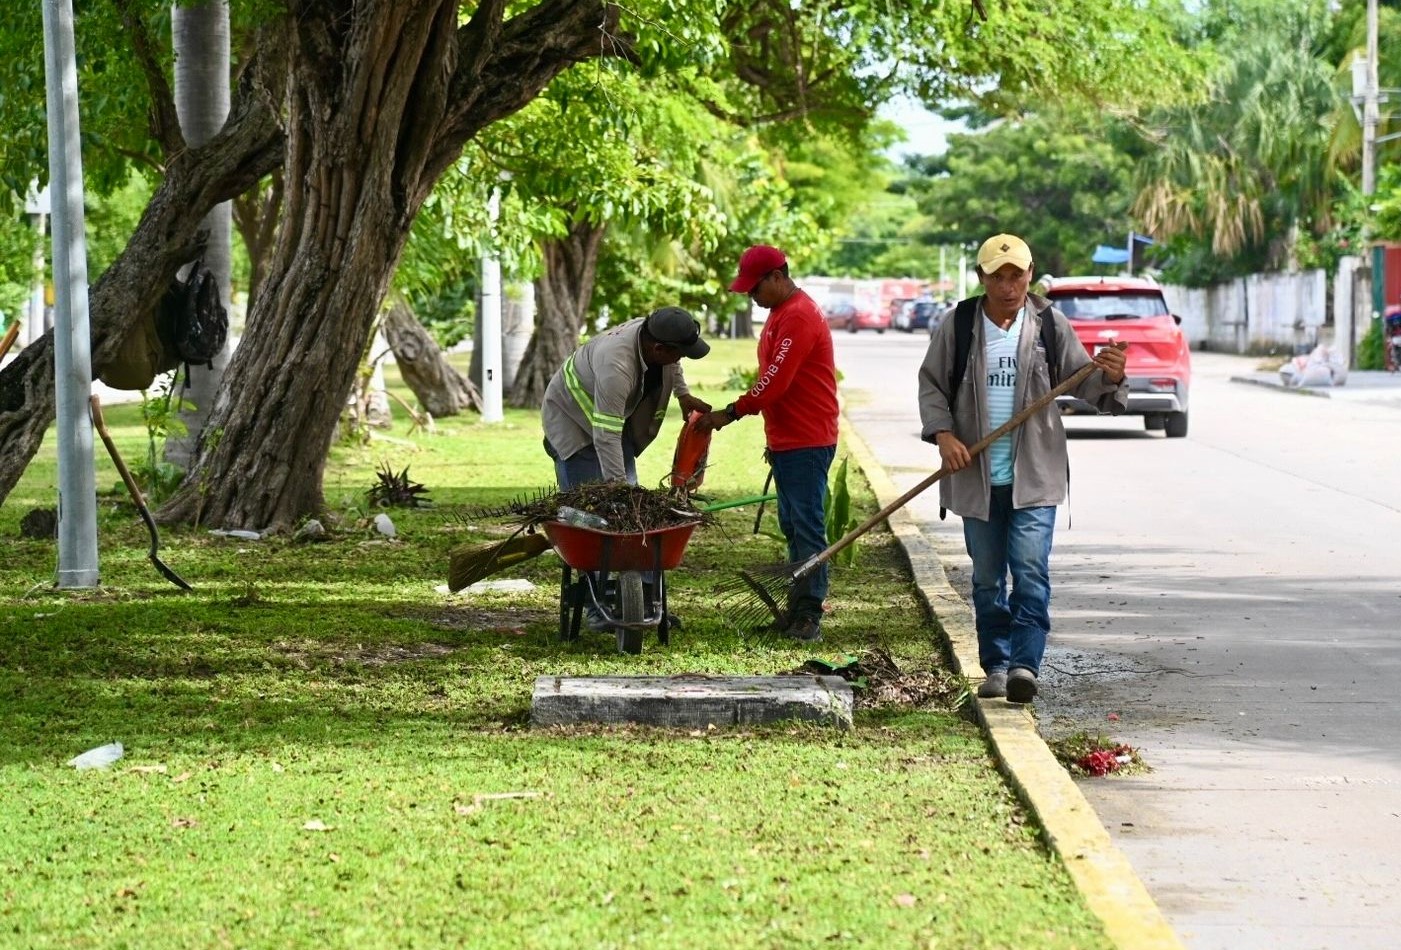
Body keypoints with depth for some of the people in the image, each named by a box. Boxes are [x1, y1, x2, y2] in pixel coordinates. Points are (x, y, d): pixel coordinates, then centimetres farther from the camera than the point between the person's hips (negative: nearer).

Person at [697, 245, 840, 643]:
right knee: (792, 526, 11)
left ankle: (809, 617, -11)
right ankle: (797, 610, 15)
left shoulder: (799, 317, -16)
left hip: (807, 443, -11)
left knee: (807, 527, -10)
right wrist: (773, 438, 21)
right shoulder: (780, 313, 17)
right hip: (787, 441, 11)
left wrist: (731, 413, -13)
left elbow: (775, 382, -21)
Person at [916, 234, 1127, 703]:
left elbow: (1081, 383, 1)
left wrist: (1108, 377, -22)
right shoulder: (957, 325, 0)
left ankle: (1025, 663, -16)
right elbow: (931, 383, 7)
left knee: (1031, 571, -13)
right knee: (987, 578, 10)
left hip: (1034, 476, -2)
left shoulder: (1051, 324, -1)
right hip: (976, 475, 2)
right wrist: (943, 433, -8)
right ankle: (995, 665, 20)